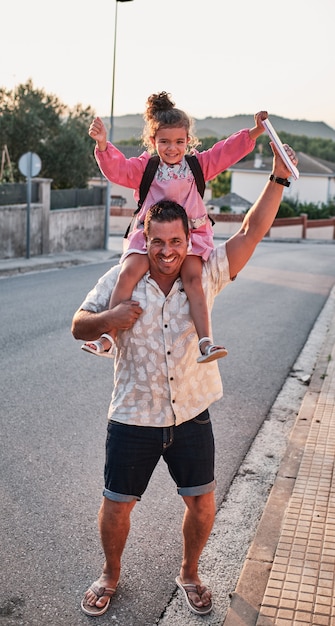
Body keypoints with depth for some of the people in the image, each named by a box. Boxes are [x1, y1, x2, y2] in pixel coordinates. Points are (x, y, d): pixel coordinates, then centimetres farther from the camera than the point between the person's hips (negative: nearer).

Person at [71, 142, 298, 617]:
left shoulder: (206, 275, -5)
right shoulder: (121, 279, -7)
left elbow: (252, 231, -7)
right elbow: (79, 327, -3)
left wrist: (278, 177, -13)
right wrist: (109, 319, -25)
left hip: (191, 416, 1)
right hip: (132, 418, -1)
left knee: (202, 503, 12)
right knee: (116, 506, 10)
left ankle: (190, 574, 40)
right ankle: (110, 576, 40)